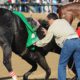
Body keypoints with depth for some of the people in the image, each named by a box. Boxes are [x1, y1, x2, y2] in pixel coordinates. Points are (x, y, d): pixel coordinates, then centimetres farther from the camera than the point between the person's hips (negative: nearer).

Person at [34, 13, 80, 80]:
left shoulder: (52, 27, 9)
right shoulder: (64, 21, 23)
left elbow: (46, 40, 16)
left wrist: (37, 43, 35)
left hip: (68, 43, -5)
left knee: (62, 65, 10)